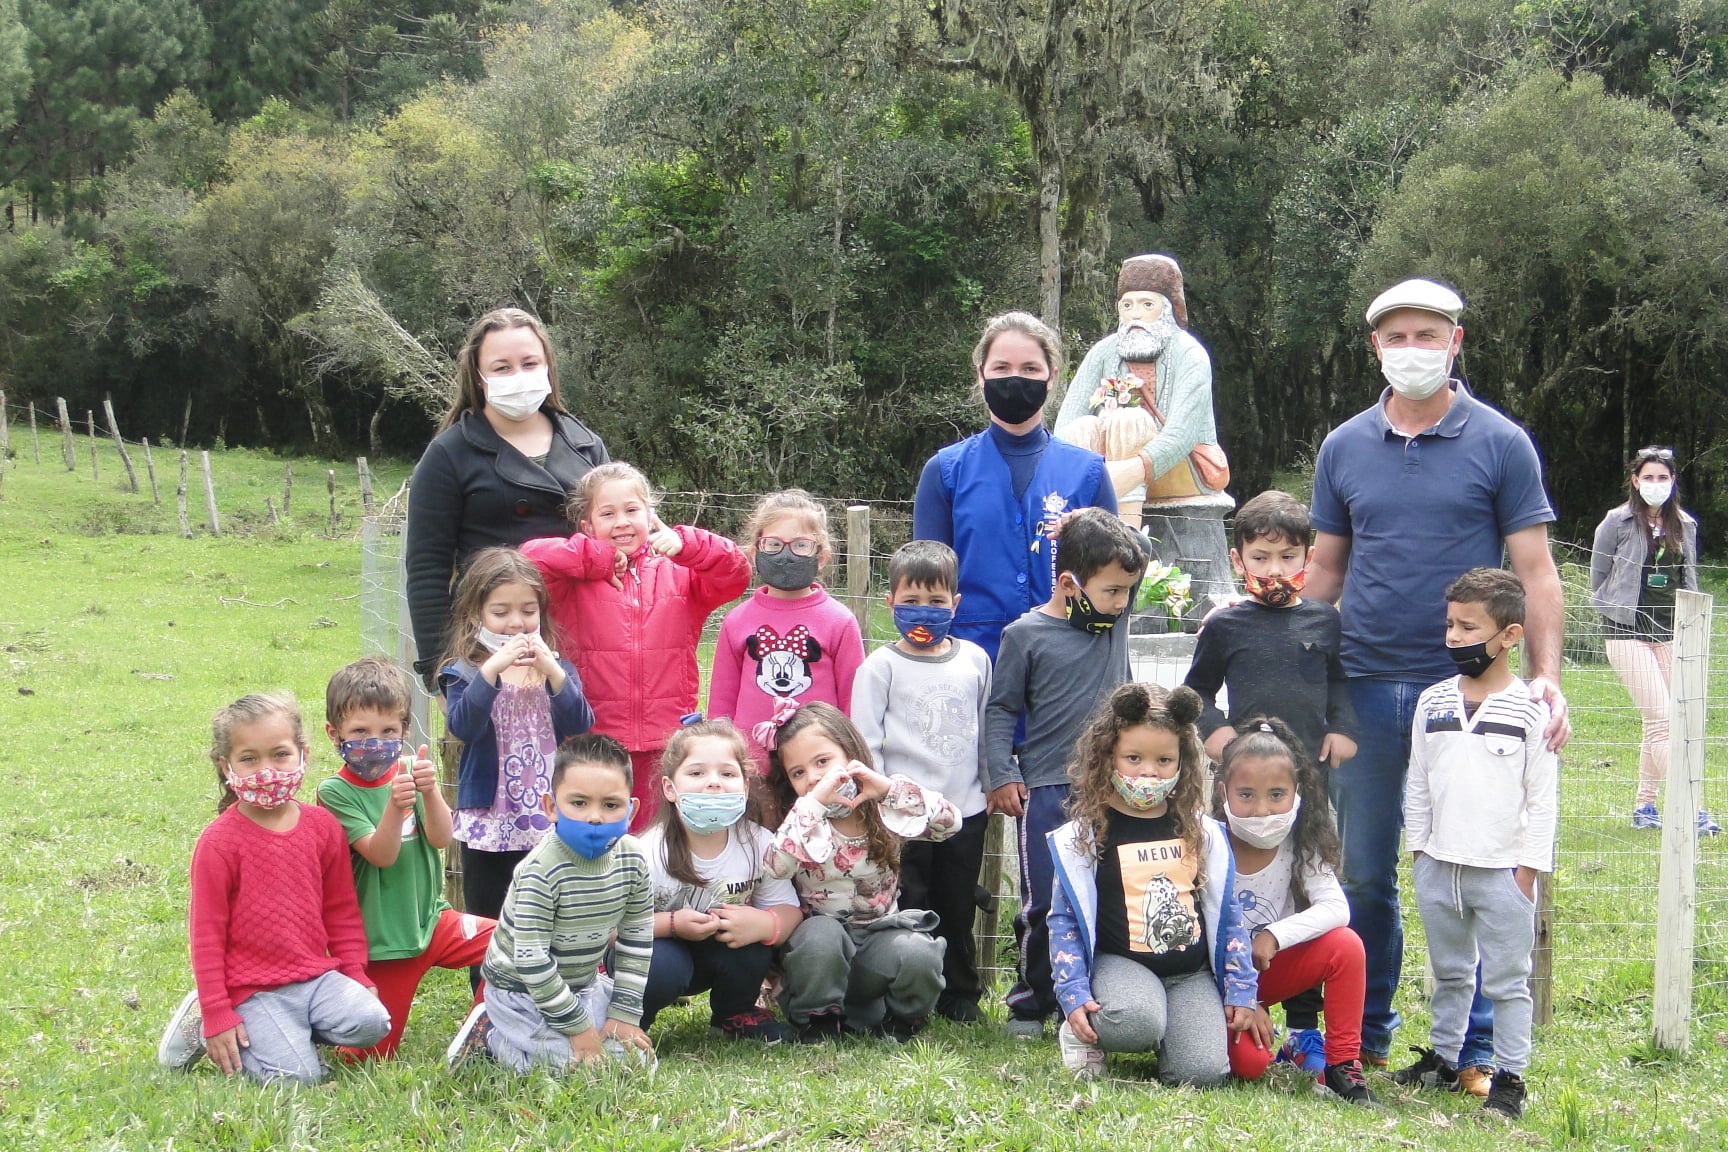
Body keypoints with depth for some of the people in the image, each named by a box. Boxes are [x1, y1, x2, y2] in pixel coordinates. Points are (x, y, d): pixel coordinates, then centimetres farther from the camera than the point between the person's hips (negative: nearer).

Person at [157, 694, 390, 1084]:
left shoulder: (323, 826, 5)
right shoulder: (219, 843, -8)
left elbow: (341, 911, 15)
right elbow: (206, 933, -5)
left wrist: (357, 977, 8)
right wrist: (217, 1014, -8)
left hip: (317, 975, 4)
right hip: (253, 990, -4)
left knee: (370, 1022, -21)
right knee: (297, 1076, -18)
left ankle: (286, 1032, 5)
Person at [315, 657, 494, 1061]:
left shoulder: (410, 770, -2)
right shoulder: (335, 791, -13)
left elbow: (441, 839, -13)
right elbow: (380, 854, -22)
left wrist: (430, 791, -32)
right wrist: (395, 805, -39)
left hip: (431, 921, 4)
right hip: (381, 944, -4)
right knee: (373, 1053, -2)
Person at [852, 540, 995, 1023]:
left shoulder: (975, 660, 6)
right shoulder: (881, 666, -4)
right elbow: (864, 742, -5)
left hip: (965, 809, 3)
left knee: (958, 906, 13)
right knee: (908, 909, 0)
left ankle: (960, 993, 27)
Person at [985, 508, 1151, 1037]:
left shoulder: (1117, 618, 6)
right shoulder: (1026, 635, -5)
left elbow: (1138, 554, 14)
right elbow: (1000, 709, 0)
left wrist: (1085, 531, 2)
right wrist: (1001, 775, -6)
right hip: (1047, 789, -4)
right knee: (1044, 902, 2)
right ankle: (1031, 1002, 16)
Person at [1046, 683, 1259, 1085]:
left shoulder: (1202, 832, 7)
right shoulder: (1084, 836, -3)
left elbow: (1226, 915, 12)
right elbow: (1064, 920, 0)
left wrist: (1241, 994, 8)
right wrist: (1074, 995, -12)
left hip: (1193, 974, 3)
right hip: (1120, 964, -3)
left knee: (1202, 1071, -21)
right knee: (1136, 1023, -37)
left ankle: (1164, 1034, 12)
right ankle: (1085, 1034, -3)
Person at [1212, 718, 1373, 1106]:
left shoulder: (1301, 849, -8)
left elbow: (1337, 909, -22)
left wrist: (1275, 936, -34)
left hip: (1272, 971, 4)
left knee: (1345, 945, -22)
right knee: (1248, 1061, -28)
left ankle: (1342, 1062, -11)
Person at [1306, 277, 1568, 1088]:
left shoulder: (1500, 444, 0)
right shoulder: (1344, 448, 9)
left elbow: (1535, 573, -1)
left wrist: (1545, 676, -12)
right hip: (1364, 686, 3)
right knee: (1362, 871, 8)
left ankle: (1476, 1047, 13)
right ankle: (1364, 1034, 22)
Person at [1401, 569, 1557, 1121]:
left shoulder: (1529, 709, -8)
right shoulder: (1434, 702, 4)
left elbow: (1543, 797, -6)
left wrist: (1529, 867, -7)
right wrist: (1418, 849, 9)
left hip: (1502, 871, -4)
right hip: (1439, 867, 4)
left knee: (1507, 980, 4)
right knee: (1449, 972, 18)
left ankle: (1509, 1077, 11)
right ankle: (1442, 1057, 30)